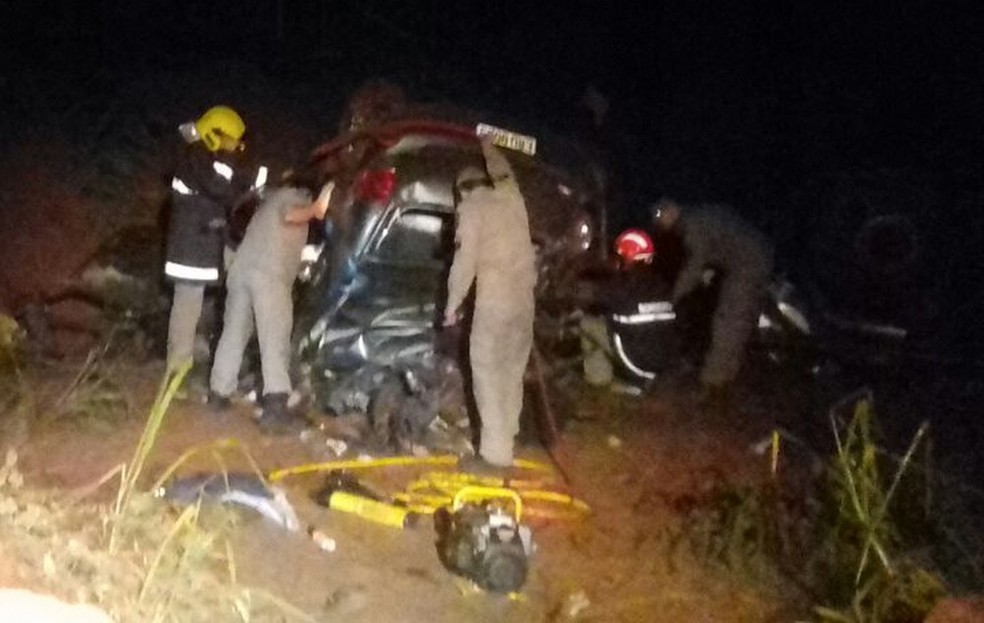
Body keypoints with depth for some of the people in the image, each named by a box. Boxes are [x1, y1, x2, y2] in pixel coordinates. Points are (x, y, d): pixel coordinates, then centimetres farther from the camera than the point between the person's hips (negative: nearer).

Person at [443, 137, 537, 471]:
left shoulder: (472, 209, -5)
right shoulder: (510, 196, 13)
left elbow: (465, 260, -11)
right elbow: (504, 173, 37)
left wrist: (452, 303, -2)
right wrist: (489, 149, 55)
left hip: (495, 298, -7)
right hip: (524, 294, 7)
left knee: (488, 370, -6)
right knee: (512, 365, 19)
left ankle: (496, 451, -10)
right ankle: (508, 427, 32)